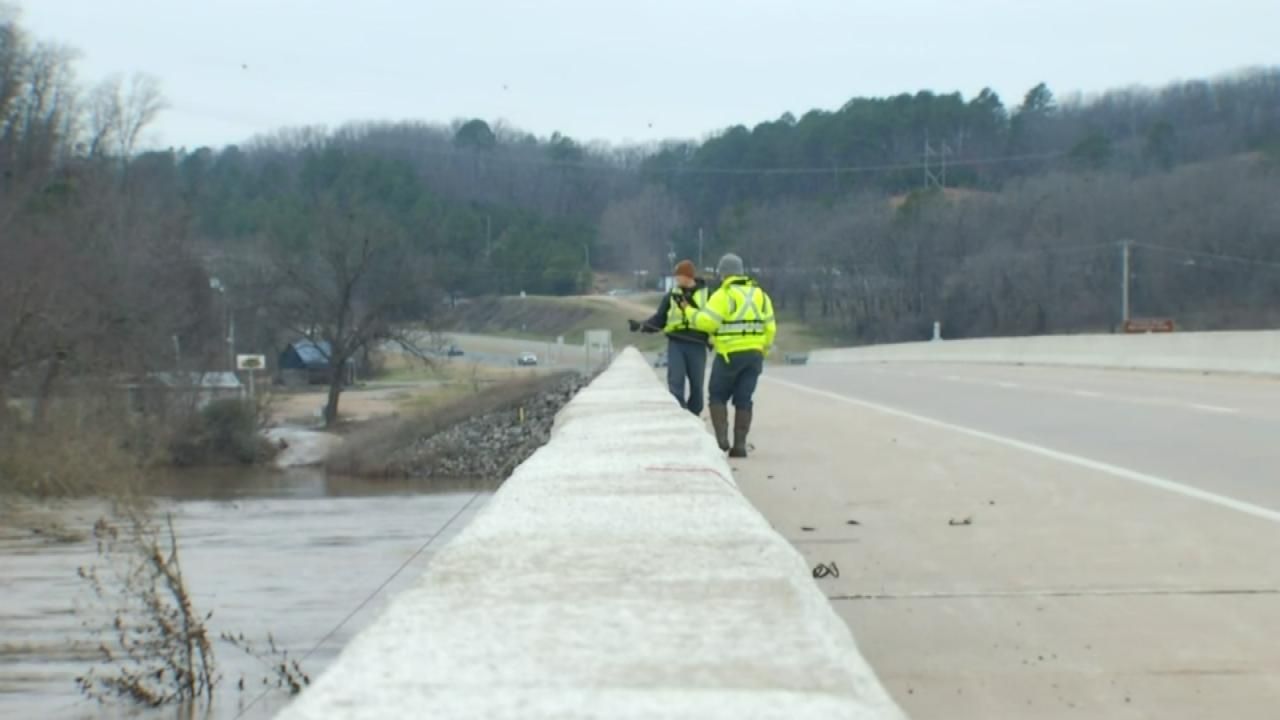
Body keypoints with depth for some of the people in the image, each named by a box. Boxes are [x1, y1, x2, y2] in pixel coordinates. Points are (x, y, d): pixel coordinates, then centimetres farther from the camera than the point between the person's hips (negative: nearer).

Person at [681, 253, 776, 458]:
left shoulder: (724, 295, -9)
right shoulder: (759, 294, 11)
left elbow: (706, 322, -16)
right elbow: (770, 327, 10)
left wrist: (689, 311, 0)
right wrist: (762, 352, 19)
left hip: (729, 355, -5)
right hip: (754, 354, 5)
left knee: (718, 397, 8)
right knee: (743, 400, 7)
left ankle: (721, 438, -5)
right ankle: (740, 444, 2)